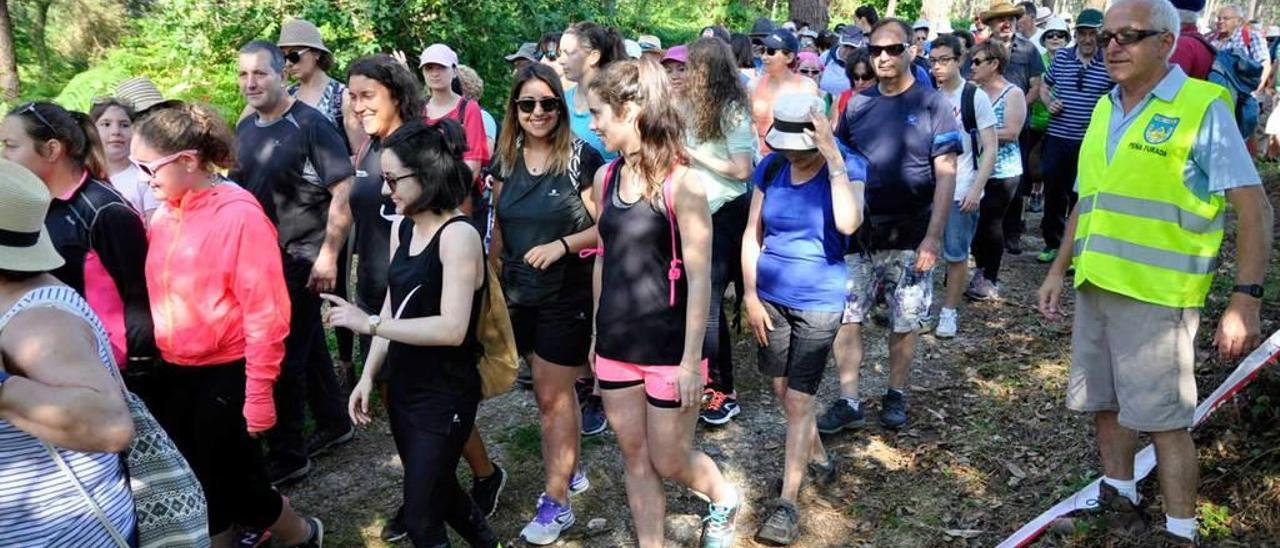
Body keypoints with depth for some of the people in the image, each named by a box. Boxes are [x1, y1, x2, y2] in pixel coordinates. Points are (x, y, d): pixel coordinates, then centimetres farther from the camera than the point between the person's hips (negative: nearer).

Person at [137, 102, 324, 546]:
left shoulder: (240, 214, -16)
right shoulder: (163, 215, 2)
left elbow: (265, 311, -16)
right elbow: (155, 296, 10)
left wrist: (258, 394, -16)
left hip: (226, 375, -6)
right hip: (173, 375, 6)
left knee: (234, 484, 7)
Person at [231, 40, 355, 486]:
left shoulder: (311, 126, -14)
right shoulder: (246, 128, 8)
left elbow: (343, 190, -17)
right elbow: (238, 190, 19)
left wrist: (328, 254, -20)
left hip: (301, 258, -7)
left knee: (284, 353, -3)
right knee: (307, 344, 17)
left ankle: (287, 454, 10)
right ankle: (334, 424, 33)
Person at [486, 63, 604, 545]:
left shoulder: (582, 158, -12)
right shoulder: (506, 159, 4)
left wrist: (562, 244, -24)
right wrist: (492, 281, 14)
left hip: (567, 296, -5)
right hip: (520, 295, 5)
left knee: (553, 396, 1)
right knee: (551, 390, 18)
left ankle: (556, 503, 13)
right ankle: (569, 470, 37)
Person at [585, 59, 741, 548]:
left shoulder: (680, 181, -16)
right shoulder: (605, 178, 2)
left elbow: (699, 278, -15)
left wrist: (691, 359, -15)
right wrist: (597, 335, 14)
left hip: (668, 348, -5)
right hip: (616, 345, 5)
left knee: (670, 461, 10)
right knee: (634, 458, 14)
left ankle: (724, 499, 41)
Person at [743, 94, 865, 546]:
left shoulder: (847, 167, -13)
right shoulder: (771, 167, -3)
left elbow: (848, 223, -33)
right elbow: (752, 235, 2)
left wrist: (833, 157, -30)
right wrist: (750, 296, -3)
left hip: (819, 303, -4)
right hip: (771, 296, 5)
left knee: (798, 400, -4)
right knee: (783, 390, 17)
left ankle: (787, 503, 6)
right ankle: (817, 458, 43)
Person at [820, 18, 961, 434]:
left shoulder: (932, 104, -5)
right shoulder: (857, 105, 5)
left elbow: (946, 174, -8)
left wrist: (934, 236, -15)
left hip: (910, 234, -3)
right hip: (859, 231, 3)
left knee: (905, 323, 8)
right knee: (845, 317, 2)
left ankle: (895, 395, 27)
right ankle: (848, 402, 12)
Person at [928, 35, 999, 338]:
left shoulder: (975, 97, -5)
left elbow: (991, 148, -6)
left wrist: (976, 189, -14)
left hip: (961, 191, -3)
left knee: (956, 254, 4)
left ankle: (949, 311, 16)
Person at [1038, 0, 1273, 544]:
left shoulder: (1203, 106, -8)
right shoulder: (1104, 110, 12)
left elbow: (1253, 208, -11)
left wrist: (1245, 300, -18)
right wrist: (1059, 269, 18)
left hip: (1156, 292, -6)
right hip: (1095, 286, 7)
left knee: (1165, 418, -1)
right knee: (1104, 403, 15)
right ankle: (1119, 495, 33)